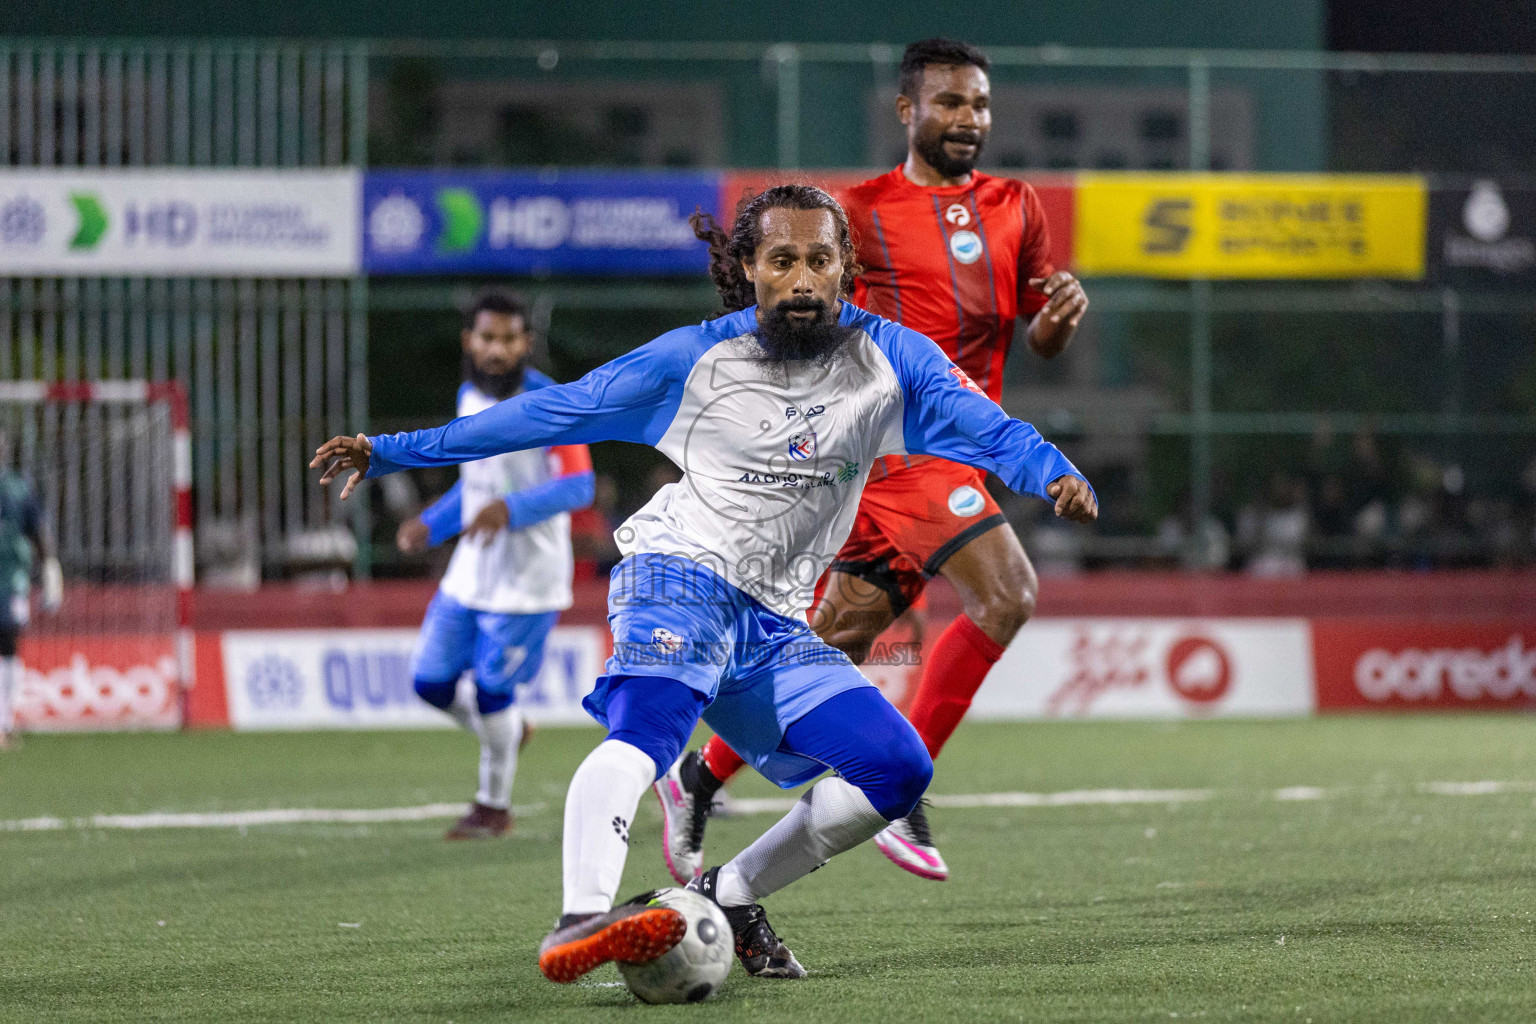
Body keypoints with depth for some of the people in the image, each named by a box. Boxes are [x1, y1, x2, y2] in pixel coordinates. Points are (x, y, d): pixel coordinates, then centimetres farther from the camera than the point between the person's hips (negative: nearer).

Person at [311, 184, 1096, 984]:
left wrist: (1057, 476, -26)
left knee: (898, 771, -8)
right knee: (649, 723, -34)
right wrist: (391, 452, 2)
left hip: (773, 624, 5)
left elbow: (991, 432, -2)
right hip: (681, 573, -5)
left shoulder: (888, 359, 6)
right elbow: (553, 411, 4)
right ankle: (579, 921, -56)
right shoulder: (696, 358, 0)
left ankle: (729, 897, 5)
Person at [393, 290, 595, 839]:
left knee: (492, 688, -2)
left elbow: (579, 485, -23)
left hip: (527, 577, -7)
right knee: (431, 680, 6)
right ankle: (505, 733, 36)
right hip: (470, 570, 7)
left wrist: (511, 509, -35)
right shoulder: (470, 396, 6)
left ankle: (494, 805, 19)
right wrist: (433, 524, 14)